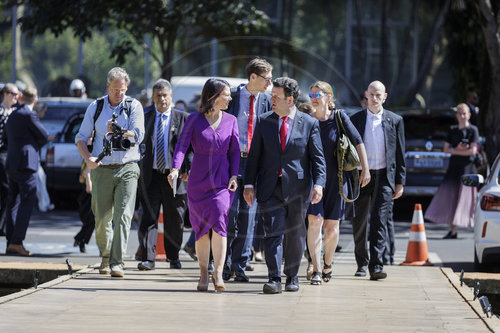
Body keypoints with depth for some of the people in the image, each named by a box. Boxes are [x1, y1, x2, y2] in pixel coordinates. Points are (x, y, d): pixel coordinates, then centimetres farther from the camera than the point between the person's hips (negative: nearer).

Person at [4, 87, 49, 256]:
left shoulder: (12, 116, 16)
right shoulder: (29, 115, -9)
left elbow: (6, 137, 29)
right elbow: (44, 137, -6)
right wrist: (35, 143, 15)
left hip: (11, 165, 8)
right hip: (26, 164, -8)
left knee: (13, 203, 9)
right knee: (27, 202, -8)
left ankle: (10, 243, 8)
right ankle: (17, 242, -17)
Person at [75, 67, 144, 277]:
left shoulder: (134, 106, 3)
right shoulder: (95, 107, 8)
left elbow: (138, 135, -9)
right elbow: (81, 138, 9)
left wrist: (119, 133, -26)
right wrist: (88, 158, -8)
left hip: (127, 169, -2)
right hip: (102, 170, 2)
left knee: (123, 215, -13)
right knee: (102, 218, 4)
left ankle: (117, 262, -15)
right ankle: (105, 258, 25)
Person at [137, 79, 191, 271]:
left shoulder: (182, 118, 6)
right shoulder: (145, 116, 9)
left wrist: (189, 169, -11)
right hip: (150, 175, 0)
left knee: (174, 220, 8)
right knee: (148, 218, -6)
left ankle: (173, 256, 25)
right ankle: (148, 259, -8)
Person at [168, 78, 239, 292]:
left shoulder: (230, 121, 7)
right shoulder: (194, 120, -1)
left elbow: (235, 150, 10)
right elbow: (182, 145, -10)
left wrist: (234, 176, -3)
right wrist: (175, 168, -26)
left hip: (222, 181, 0)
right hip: (198, 181, 0)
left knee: (219, 221, -19)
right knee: (201, 229, 3)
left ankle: (218, 274, -18)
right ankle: (203, 276, 13)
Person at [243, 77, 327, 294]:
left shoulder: (309, 124, 0)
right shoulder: (264, 121, 6)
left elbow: (318, 158, -1)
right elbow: (254, 155, 8)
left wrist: (319, 184, -14)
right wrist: (249, 184, 2)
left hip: (297, 188, -1)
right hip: (270, 188, 1)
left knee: (295, 235, 9)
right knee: (273, 232, -10)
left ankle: (292, 277, 23)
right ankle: (274, 279, -13)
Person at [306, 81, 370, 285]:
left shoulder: (339, 118, -4)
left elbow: (358, 142, 1)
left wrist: (365, 169, -1)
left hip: (335, 177, 0)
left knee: (332, 224, 6)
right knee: (315, 220, -14)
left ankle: (327, 264, 29)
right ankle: (316, 270, -15)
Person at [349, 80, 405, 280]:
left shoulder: (395, 121, 6)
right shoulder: (355, 119, 7)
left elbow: (400, 153, 7)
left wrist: (400, 182, 2)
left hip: (384, 177, -2)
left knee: (379, 221, -11)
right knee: (359, 222, 8)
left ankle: (376, 266, -16)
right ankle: (362, 263, 25)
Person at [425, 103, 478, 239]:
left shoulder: (473, 130, -2)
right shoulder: (452, 130, 12)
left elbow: (473, 151, -10)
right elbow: (446, 149, 9)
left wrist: (454, 151, -7)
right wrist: (458, 149, -9)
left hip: (468, 167, -5)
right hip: (454, 167, 5)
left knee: (467, 197, -5)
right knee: (450, 197, -3)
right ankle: (452, 231, -1)